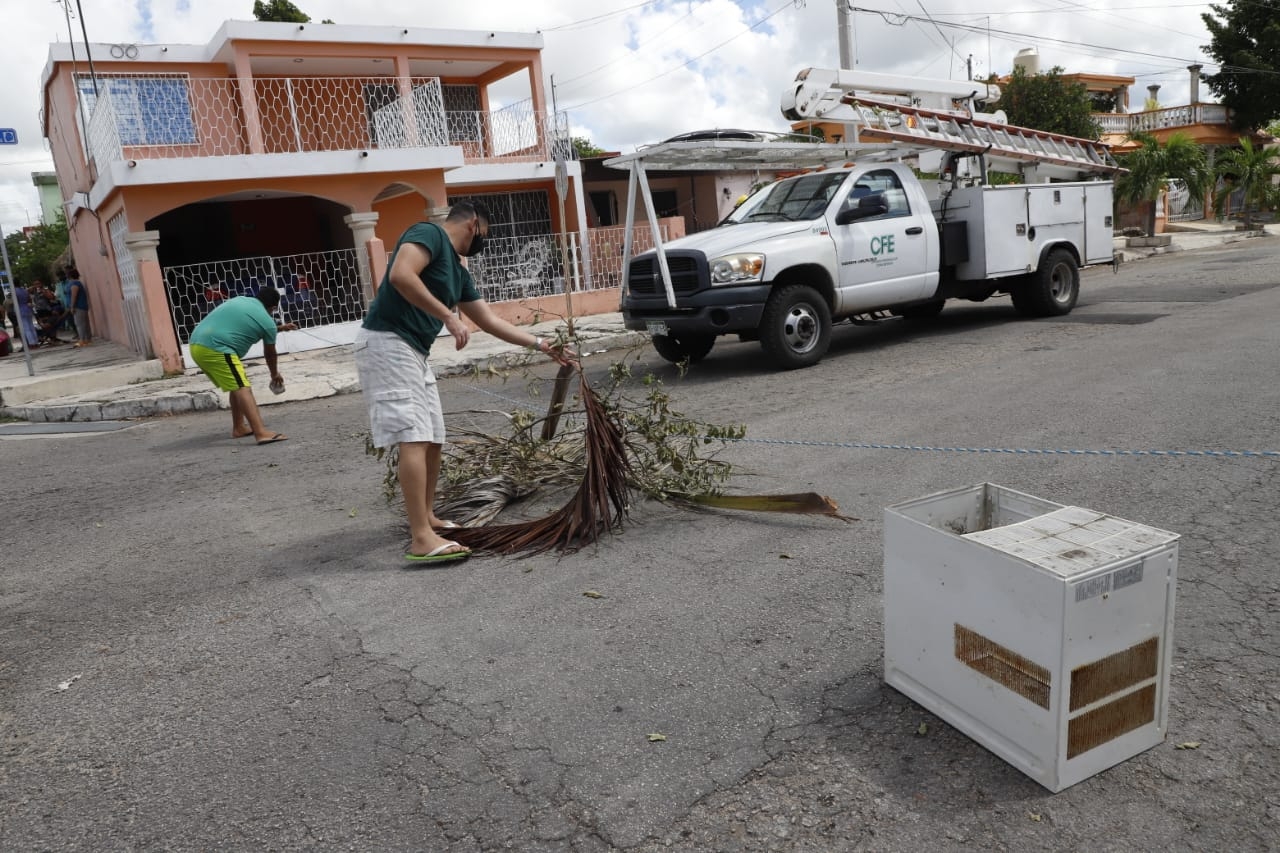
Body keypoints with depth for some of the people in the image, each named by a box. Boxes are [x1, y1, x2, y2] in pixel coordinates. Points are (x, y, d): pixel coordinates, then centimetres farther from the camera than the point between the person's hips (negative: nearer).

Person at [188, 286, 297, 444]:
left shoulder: (240, 300, 24)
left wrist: (279, 328, 54)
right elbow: (270, 354, 16)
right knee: (242, 388, -15)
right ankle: (261, 432, -30)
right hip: (215, 350, -9)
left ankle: (238, 428, 29)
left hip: (196, 344, 9)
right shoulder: (268, 322, 2)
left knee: (236, 386, 21)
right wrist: (275, 374, 35)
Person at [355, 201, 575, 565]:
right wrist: (448, 316, -21)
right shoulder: (429, 234, -6)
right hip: (387, 343, -10)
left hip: (414, 351, 10)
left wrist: (540, 344, 24)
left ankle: (426, 517, 26)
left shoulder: (458, 271, 20)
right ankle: (422, 540, -17)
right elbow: (400, 276, -24)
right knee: (413, 438, -16)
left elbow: (490, 321, 24)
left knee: (433, 439, 12)